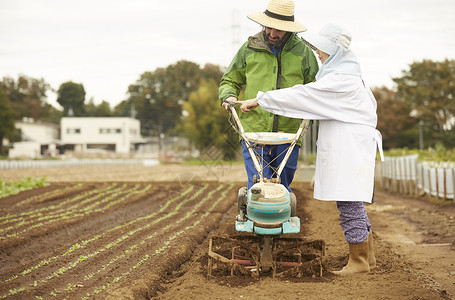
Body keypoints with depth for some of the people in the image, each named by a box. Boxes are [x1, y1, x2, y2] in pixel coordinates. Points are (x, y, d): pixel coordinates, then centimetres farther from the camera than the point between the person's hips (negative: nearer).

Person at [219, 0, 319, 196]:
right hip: (253, 131, -1)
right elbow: (229, 81, 18)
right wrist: (228, 95, -4)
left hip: (288, 133, 1)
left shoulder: (303, 52, 7)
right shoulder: (249, 49, 7)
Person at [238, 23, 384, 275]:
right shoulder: (350, 74, 17)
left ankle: (358, 261, 2)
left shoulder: (340, 80, -16)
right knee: (351, 205, 14)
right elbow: (370, 106, 24)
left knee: (349, 204, -6)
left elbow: (302, 95, -20)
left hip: (349, 150, -10)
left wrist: (259, 100, -16)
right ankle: (367, 256, 21)